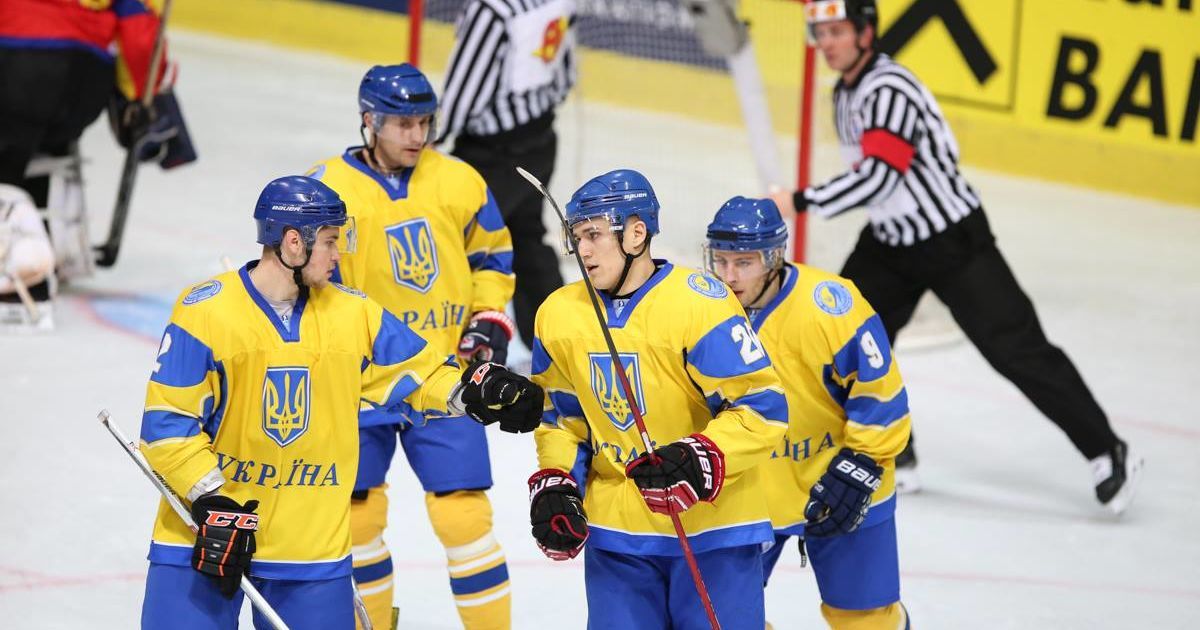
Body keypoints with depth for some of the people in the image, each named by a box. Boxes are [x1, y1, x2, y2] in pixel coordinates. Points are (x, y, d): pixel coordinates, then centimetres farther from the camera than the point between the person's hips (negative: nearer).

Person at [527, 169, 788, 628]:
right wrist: (555, 484, 2)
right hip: (615, 528, 5)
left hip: (711, 523, -5)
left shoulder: (698, 303, -16)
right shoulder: (559, 316, 3)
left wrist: (701, 460, -28)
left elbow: (762, 408, -15)